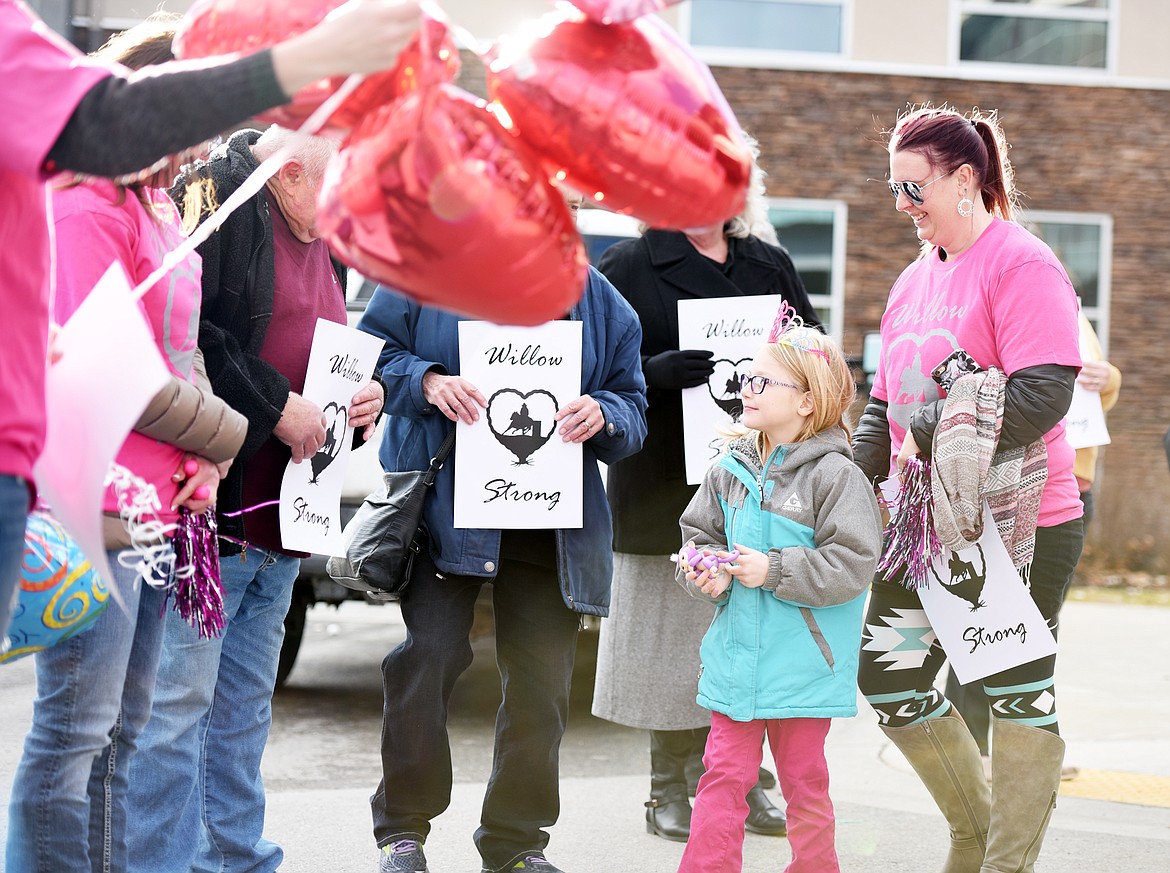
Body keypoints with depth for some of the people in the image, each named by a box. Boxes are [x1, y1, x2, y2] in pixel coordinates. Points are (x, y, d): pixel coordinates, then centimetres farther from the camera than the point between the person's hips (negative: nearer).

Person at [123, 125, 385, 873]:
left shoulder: (321, 243, 18)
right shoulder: (217, 196, -9)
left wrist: (364, 398, 7)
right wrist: (274, 405, -19)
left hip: (280, 521, 10)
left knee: (244, 706, 16)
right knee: (179, 700, -7)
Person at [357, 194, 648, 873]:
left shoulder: (599, 301, 11)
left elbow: (635, 405, 13)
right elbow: (371, 352, 7)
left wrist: (603, 415, -10)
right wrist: (426, 382, -11)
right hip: (445, 505, -3)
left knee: (541, 679, 4)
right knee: (429, 652, -12)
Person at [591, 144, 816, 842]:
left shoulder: (771, 266, 15)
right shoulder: (629, 268, 5)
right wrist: (654, 371, -19)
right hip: (665, 487, -3)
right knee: (675, 634, -2)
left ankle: (743, 780, 13)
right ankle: (674, 789, 8)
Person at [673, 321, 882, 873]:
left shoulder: (834, 475, -11)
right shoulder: (729, 470, 6)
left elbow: (852, 564, -16)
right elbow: (698, 535, 14)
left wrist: (773, 570, -20)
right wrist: (709, 573, -8)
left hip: (802, 660, -4)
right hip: (735, 656, 4)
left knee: (803, 778, 9)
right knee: (723, 775, 4)